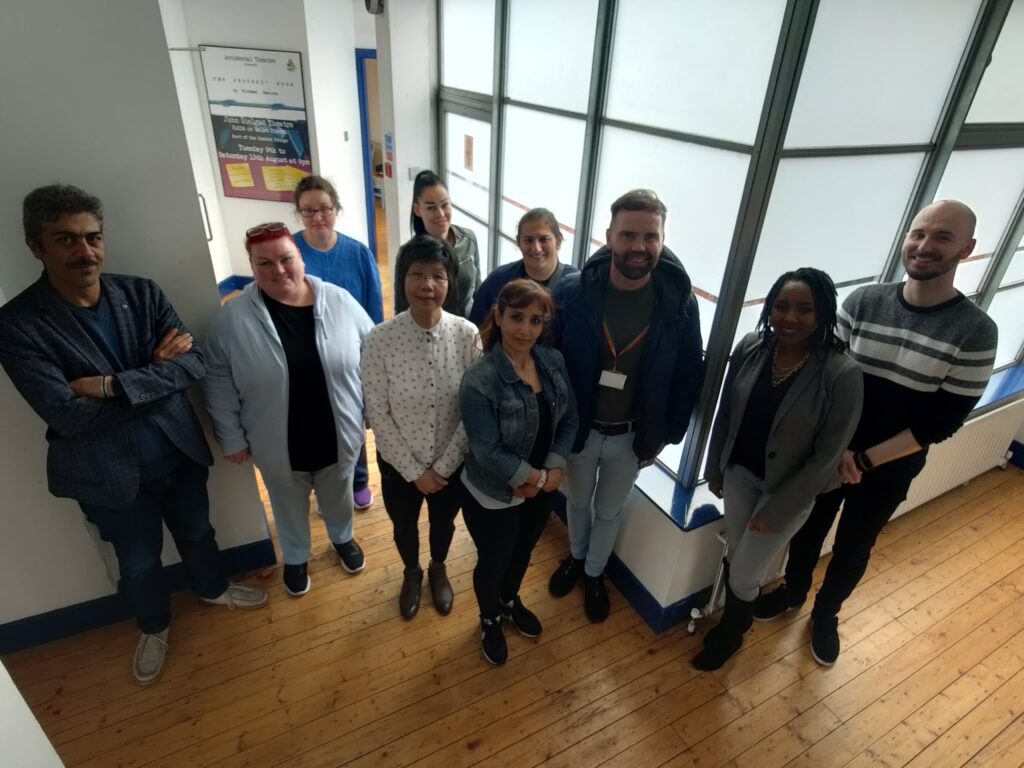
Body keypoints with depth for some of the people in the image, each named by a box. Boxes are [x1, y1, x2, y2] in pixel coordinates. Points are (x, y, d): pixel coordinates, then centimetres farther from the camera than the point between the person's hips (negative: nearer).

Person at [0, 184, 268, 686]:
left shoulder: (141, 293, -7)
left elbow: (195, 363, -15)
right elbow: (66, 415, -25)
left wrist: (111, 385, -25)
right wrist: (155, 372, -21)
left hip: (178, 450, 3)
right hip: (109, 471, -2)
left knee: (196, 531, 25)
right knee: (138, 562, 20)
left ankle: (213, 588, 55)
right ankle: (153, 627, 49)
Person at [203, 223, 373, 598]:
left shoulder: (340, 302, -12)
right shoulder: (233, 318, -15)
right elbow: (219, 383, -6)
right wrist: (231, 437, -3)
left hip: (338, 436, 1)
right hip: (279, 447, 0)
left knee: (338, 497, 25)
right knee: (290, 507, 23)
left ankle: (342, 538, 55)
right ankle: (296, 558, 51)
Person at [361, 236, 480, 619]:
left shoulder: (468, 335, -18)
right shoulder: (380, 339, -20)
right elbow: (377, 413, -14)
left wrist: (443, 466, -12)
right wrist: (413, 470, -12)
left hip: (453, 462, 1)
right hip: (398, 463, 0)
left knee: (443, 522, 27)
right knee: (404, 526, 26)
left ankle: (438, 569, 60)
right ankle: (412, 573, 59)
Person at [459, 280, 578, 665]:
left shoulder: (554, 362, -9)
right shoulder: (479, 380, -28)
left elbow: (569, 420, -2)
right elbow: (488, 452, -26)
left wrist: (554, 469, -14)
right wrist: (535, 477, -17)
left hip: (542, 487, 5)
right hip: (493, 495, -5)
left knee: (523, 550, 29)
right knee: (493, 561, 20)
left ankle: (511, 601, 59)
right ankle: (490, 620, 51)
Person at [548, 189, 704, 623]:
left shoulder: (679, 303, -17)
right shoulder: (572, 293, -20)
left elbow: (689, 378, -5)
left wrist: (665, 436, -1)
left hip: (633, 436, 0)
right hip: (578, 428, 0)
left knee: (609, 512, 22)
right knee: (578, 502, 26)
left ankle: (595, 573, 51)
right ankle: (576, 558, 56)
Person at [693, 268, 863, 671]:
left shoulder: (842, 375, -25)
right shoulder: (750, 347, -13)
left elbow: (826, 456, -18)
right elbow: (726, 412, 0)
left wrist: (777, 510, -13)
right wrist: (714, 469, 7)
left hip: (788, 490, -3)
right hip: (739, 472, 4)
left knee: (743, 574, 10)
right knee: (736, 560, 21)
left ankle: (729, 635, 42)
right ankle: (732, 621, 50)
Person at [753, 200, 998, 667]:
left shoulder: (975, 332, -15)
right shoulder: (862, 302, -10)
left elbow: (942, 422, -14)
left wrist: (864, 460, -17)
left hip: (889, 471, -1)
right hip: (827, 454, 2)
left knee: (852, 548, 19)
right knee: (808, 529, 20)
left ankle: (825, 614, 46)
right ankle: (792, 592, 48)